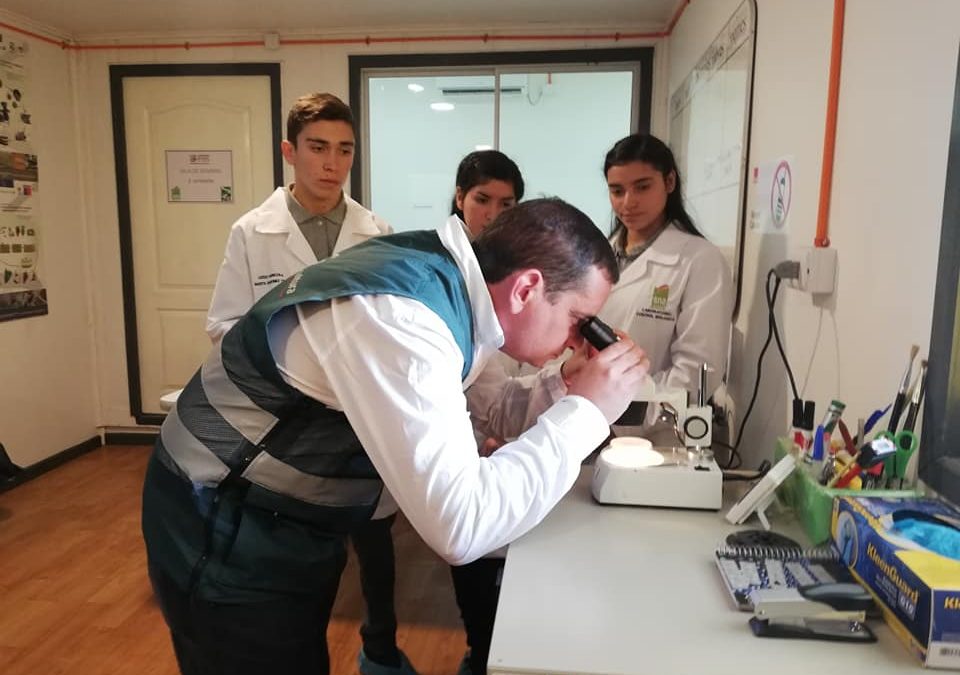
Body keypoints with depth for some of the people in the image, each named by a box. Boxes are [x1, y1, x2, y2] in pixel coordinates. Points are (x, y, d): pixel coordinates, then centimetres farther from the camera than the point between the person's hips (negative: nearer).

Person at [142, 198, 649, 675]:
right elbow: (460, 528, -36)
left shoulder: (439, 276, -5)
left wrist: (564, 390, -9)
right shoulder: (398, 318, -32)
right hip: (225, 541, -8)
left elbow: (493, 417, 8)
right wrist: (584, 411, -27)